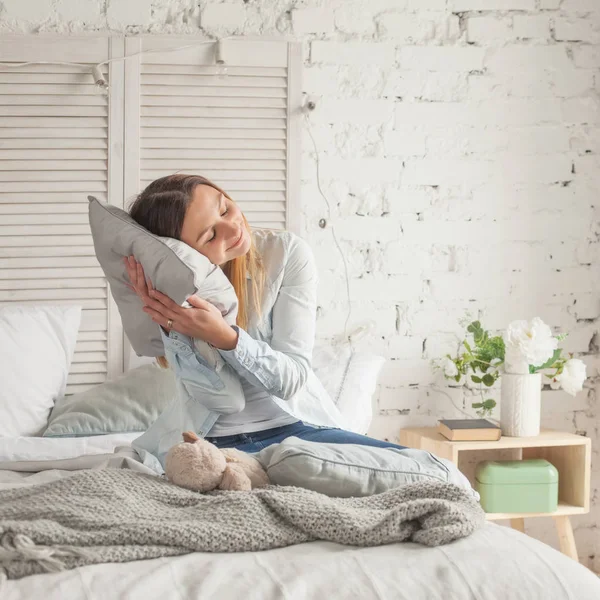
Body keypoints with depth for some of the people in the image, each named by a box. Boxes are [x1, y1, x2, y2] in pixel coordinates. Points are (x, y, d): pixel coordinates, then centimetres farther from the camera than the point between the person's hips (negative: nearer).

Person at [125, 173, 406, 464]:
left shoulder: (286, 253, -9)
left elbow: (291, 379, -13)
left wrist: (224, 337, -30)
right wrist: (173, 328, -27)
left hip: (298, 423, 2)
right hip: (217, 437, -1)